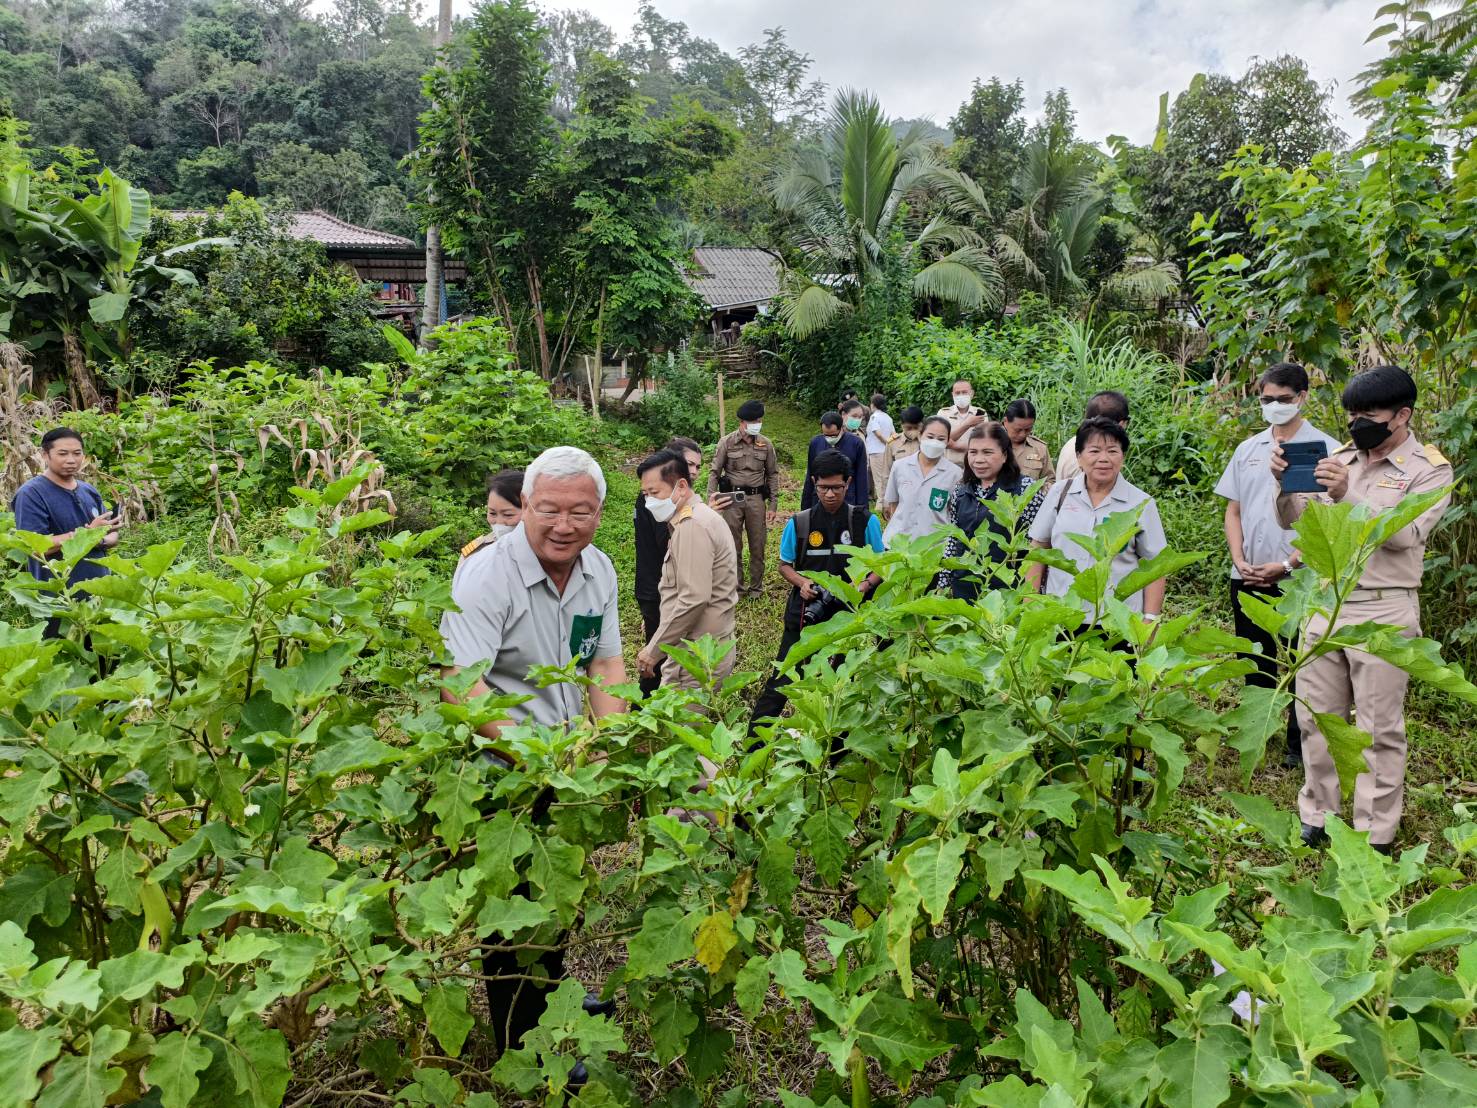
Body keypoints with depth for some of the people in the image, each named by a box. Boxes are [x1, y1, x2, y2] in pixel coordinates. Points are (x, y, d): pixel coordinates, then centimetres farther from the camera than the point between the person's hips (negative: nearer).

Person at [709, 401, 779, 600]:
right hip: (732, 498, -1)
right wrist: (711, 500, -9)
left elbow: (772, 475, 8)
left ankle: (756, 586, 21)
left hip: (756, 499, 1)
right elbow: (714, 473, -1)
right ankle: (736, 588, 18)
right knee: (732, 546, 6)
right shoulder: (726, 442, -4)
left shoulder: (766, 444, 2)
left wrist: (773, 505, 4)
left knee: (758, 546, 7)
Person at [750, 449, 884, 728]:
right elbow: (784, 564, 8)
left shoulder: (865, 522, -5)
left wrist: (865, 585, -16)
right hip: (805, 613, 0)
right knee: (781, 681, -1)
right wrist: (802, 583, -12)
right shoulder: (799, 523, -3)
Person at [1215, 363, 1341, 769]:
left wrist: (1285, 564, -15)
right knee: (1254, 661, 14)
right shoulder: (1248, 449, 10)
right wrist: (1240, 561, -2)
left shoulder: (1325, 449, -4)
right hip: (1247, 579, 4)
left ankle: (1299, 745, 19)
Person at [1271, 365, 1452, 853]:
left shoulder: (1429, 469, -3)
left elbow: (1405, 533, -17)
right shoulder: (1340, 459, 10)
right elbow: (1295, 521, 8)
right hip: (1324, 605, 5)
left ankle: (1375, 836, 16)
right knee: (1316, 718, 11)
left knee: (1379, 730, 4)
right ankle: (1317, 817, 25)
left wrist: (1348, 496, -28)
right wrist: (1287, 483, -11)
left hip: (1382, 612, -5)